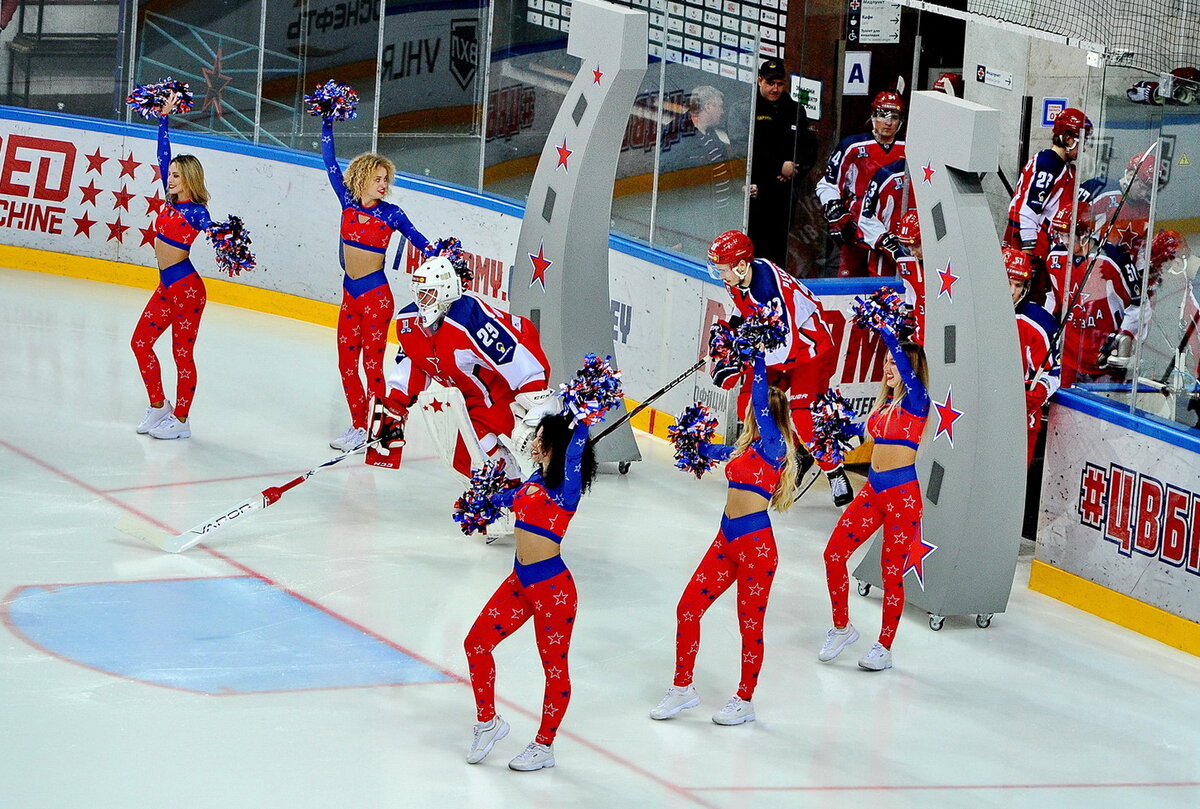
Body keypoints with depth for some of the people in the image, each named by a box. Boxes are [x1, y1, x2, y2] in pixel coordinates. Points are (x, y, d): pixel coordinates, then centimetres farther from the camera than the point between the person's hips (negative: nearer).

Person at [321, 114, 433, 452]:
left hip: (376, 296, -5)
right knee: (346, 364, 9)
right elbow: (331, 165, 5)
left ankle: (373, 431, 5)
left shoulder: (390, 214, -7)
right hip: (350, 295, 5)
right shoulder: (348, 203, 3)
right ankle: (358, 426, 20)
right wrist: (327, 125, 2)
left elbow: (418, 240, -9)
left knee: (371, 364, -1)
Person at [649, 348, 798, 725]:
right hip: (727, 539, 8)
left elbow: (761, 400, -19)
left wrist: (759, 359, -17)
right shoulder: (746, 448, 12)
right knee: (688, 607, 7)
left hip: (756, 544, -8)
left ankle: (744, 701, 16)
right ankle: (683, 687, 19)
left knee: (750, 623, 4)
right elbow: (713, 452, 33)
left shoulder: (773, 446, -9)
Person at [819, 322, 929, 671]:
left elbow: (904, 362, -24)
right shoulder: (885, 403, 12)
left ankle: (884, 647, 11)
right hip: (873, 491, 7)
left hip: (903, 494, -7)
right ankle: (842, 627, 19)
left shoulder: (915, 400, -8)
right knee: (834, 553, 2)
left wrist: (885, 331, -28)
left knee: (892, 570, 0)